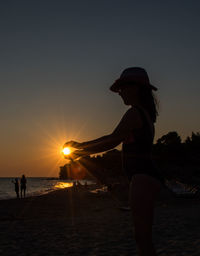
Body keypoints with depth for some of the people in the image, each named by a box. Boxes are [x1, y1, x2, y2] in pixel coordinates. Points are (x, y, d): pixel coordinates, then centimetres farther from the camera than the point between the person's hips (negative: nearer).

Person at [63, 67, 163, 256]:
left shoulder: (134, 113, -10)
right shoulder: (145, 113, 21)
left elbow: (111, 142, -11)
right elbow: (113, 139, 23)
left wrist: (81, 151, 2)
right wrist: (82, 146, 22)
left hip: (143, 178, -10)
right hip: (146, 177, 10)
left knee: (143, 238, -9)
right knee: (142, 238, 14)